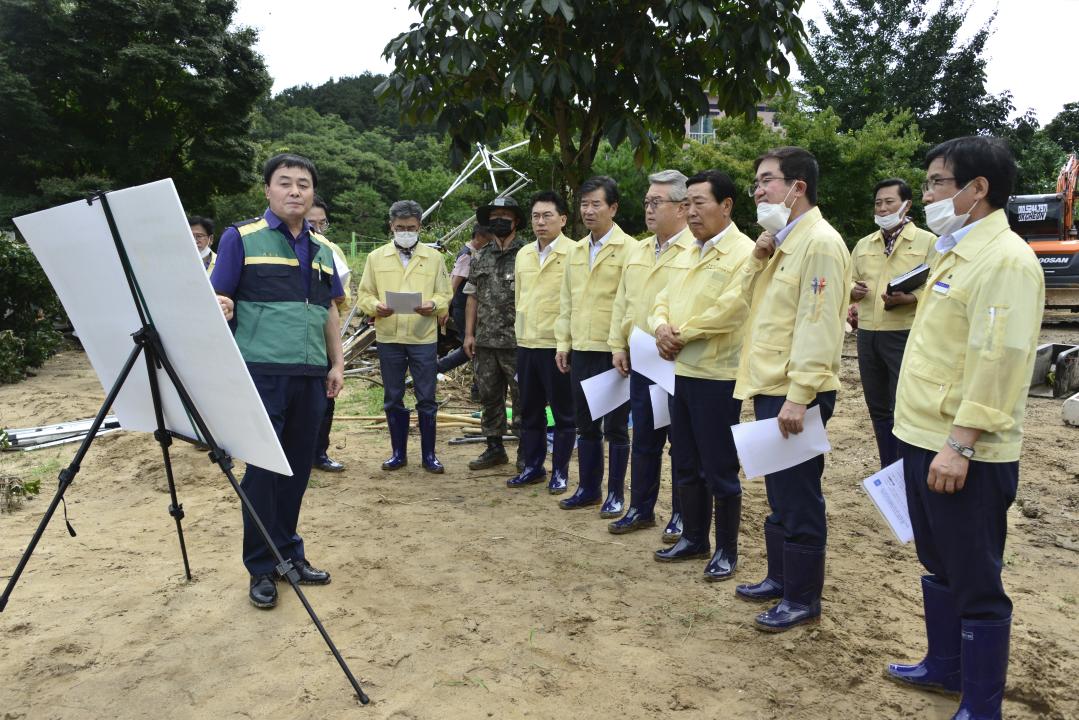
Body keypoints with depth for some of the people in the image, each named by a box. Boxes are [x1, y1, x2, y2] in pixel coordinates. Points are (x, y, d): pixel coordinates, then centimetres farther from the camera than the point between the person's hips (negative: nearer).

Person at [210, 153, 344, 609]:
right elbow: (217, 301, -4)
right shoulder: (241, 238, 0)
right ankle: (261, 567, 15)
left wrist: (337, 363, 11)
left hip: (310, 376, 5)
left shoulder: (321, 247, 15)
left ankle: (289, 553, 26)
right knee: (262, 469, 1)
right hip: (262, 372, -5)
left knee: (298, 468, 11)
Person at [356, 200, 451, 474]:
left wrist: (434, 305, -16)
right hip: (388, 338, 1)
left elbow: (445, 295, 6)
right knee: (393, 399, 9)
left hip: (424, 338, -1)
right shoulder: (376, 258, 7)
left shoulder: (434, 258, 6)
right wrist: (375, 306, -14)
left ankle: (428, 454, 16)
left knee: (426, 398, 3)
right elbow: (363, 295, 7)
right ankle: (399, 453, 22)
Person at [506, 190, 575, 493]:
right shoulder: (523, 254, 12)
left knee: (563, 412, 5)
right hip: (526, 343, 6)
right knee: (529, 410, 14)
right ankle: (532, 466, 27)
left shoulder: (574, 253, -8)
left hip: (558, 345, -6)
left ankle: (560, 471, 17)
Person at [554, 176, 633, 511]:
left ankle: (615, 493, 18)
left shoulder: (629, 249, -8)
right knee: (586, 425, 14)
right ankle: (588, 488, 26)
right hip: (581, 351, 6)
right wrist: (562, 343, 11)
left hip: (614, 352, -6)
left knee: (615, 427, 5)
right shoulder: (575, 251, 13)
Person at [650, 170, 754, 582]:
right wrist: (662, 327, -8)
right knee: (686, 464, 16)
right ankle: (693, 538, 31)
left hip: (717, 376, -8)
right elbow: (664, 300, 14)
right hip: (680, 372, 8)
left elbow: (729, 310, -22)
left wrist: (682, 334, -12)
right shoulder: (686, 256, 15)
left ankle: (726, 550, 18)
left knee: (720, 469, 2)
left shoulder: (743, 253, -12)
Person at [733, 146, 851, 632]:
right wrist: (758, 258, 2)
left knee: (798, 499, 2)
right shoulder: (780, 241, 14)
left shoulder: (820, 243, -14)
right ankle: (780, 577, 33)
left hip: (795, 394, -9)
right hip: (770, 389, 9)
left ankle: (803, 599, 16)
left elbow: (818, 328, -20)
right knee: (779, 495, 19)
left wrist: (798, 396, -24)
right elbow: (746, 295, 18)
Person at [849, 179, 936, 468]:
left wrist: (910, 298, -24)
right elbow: (850, 281, 20)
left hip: (905, 336, -5)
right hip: (867, 335, 6)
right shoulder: (863, 244, 15)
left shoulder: (927, 241, -1)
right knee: (878, 409, 13)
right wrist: (853, 290, -4)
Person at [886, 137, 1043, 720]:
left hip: (965, 454, -10)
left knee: (975, 582, 4)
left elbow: (998, 362, -23)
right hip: (924, 440, 10)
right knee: (939, 565, 21)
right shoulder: (957, 253, 14)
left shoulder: (1005, 260, -17)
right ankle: (945, 667, 38)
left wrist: (960, 445, -24)